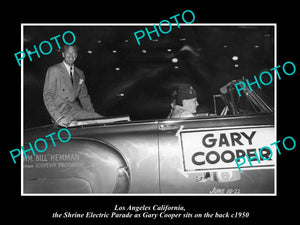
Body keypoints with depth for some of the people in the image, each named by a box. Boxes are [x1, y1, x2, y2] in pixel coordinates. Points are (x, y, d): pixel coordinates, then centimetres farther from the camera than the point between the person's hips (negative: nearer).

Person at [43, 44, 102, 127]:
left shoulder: (80, 73, 19)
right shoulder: (53, 70, -1)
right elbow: (47, 96, -8)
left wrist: (92, 114, 2)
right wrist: (58, 118, -22)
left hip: (77, 110, 6)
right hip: (62, 111, -6)